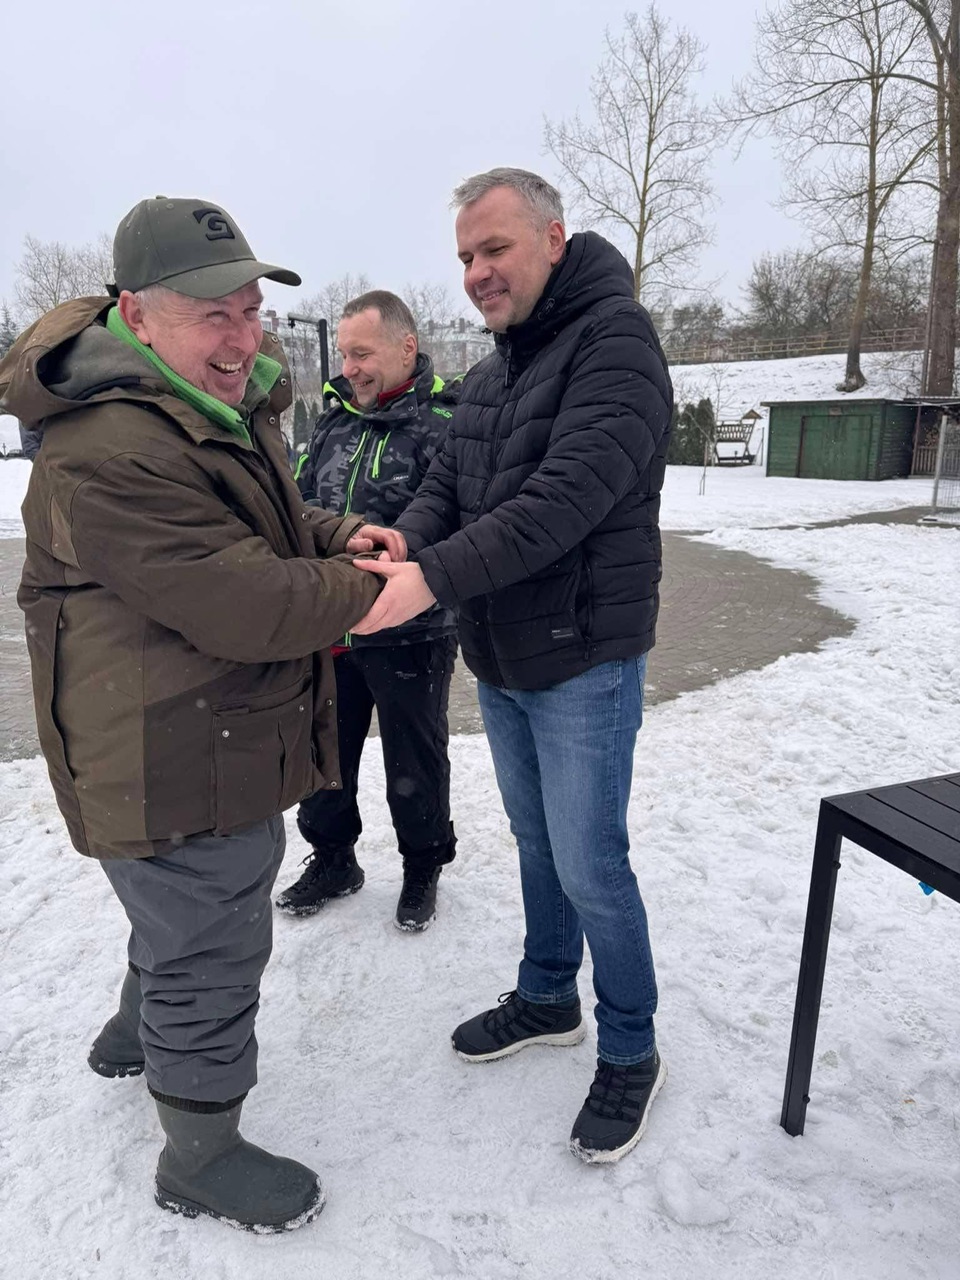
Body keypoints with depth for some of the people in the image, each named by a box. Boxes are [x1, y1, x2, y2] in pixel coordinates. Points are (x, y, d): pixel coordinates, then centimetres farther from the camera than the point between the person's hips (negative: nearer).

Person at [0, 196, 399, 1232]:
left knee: (185, 918, 32)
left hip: (222, 746, 11)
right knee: (210, 959, 9)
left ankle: (138, 1034, 60)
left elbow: (267, 520, 19)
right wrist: (369, 587, -18)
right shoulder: (104, 454, -27)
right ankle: (199, 1157, 35)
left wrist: (335, 537, -2)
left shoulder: (228, 405, 8)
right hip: (177, 774, -10)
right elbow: (244, 602, -31)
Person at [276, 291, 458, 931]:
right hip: (328, 629, 6)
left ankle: (424, 867, 36)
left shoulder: (444, 423, -12)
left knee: (415, 762, 12)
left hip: (410, 635, -6)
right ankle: (333, 859, 41)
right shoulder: (335, 420, 9)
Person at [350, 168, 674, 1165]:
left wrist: (436, 578, -33)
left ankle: (630, 1052, 25)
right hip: (498, 665, 8)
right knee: (536, 844, 20)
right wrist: (398, 547, -15)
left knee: (589, 866, 2)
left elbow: (569, 495, -27)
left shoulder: (614, 337, -14)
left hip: (582, 666, -7)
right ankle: (546, 999, 41)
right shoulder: (489, 376, 12)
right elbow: (446, 486, 7)